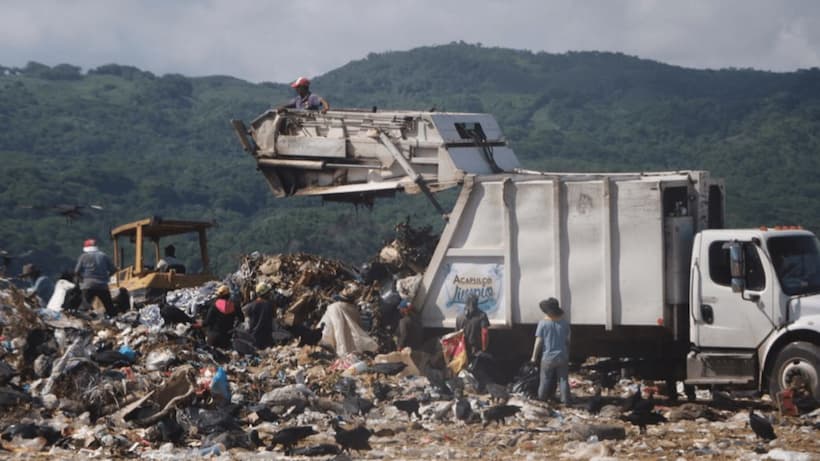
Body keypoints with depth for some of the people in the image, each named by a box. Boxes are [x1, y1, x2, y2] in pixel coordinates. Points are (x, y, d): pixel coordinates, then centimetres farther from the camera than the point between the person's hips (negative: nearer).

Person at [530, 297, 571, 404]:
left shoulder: (543, 323, -12)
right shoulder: (564, 322, -3)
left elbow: (538, 341, -10)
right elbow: (567, 340, 3)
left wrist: (534, 356, 0)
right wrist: (567, 354, 17)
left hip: (548, 357, -2)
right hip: (562, 357, 2)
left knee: (546, 380, 10)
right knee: (563, 379, 8)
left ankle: (542, 398, 19)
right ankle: (565, 400, 7)